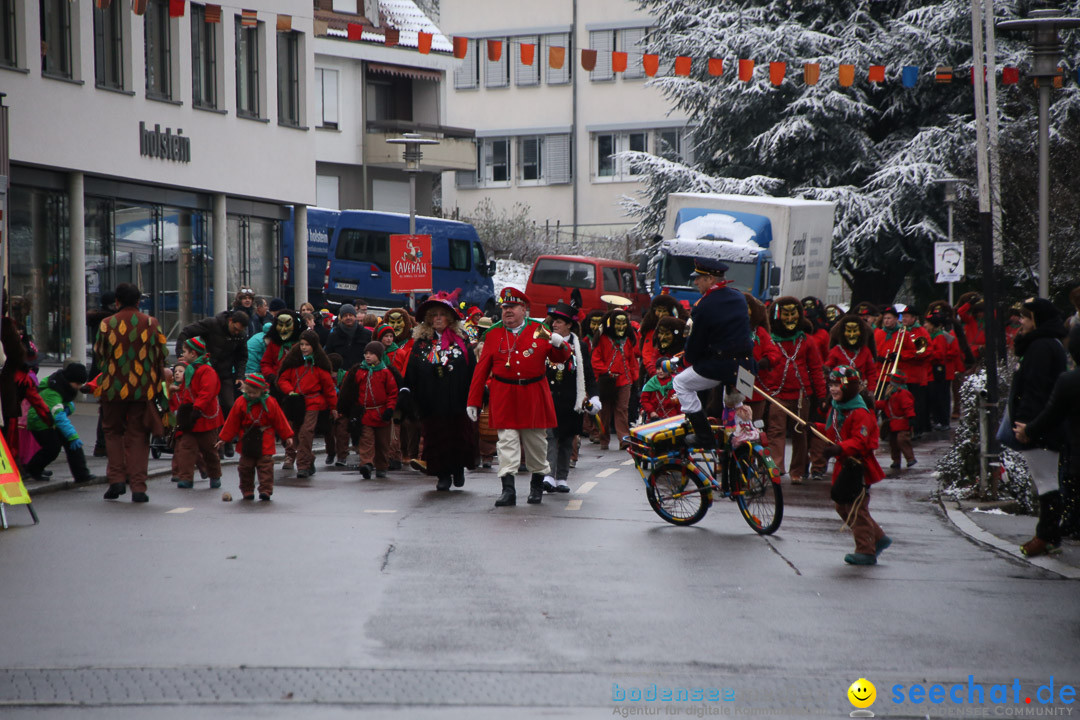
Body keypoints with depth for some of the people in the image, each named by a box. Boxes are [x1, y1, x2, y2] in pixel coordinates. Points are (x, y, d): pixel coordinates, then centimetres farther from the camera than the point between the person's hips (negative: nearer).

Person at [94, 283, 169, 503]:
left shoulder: (107, 324, -5)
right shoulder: (151, 323, -3)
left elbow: (98, 352, 6)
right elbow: (162, 353, 2)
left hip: (114, 387, 0)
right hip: (143, 388, 0)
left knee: (112, 431, 16)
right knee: (138, 435, 6)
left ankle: (117, 478, 4)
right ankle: (138, 486, 1)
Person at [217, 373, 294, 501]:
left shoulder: (270, 403, -3)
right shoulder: (240, 402, 0)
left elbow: (279, 421, 4)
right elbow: (232, 422, 5)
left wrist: (287, 437, 4)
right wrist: (224, 438, 6)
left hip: (265, 442, -2)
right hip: (246, 441, 2)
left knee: (265, 466, -5)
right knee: (245, 467, 4)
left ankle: (265, 490, -3)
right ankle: (247, 491, 15)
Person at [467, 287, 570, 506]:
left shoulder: (539, 330, 5)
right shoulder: (493, 334, 5)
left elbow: (559, 358, 7)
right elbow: (481, 370, 5)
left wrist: (559, 345, -17)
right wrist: (473, 402, 3)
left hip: (534, 395, 1)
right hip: (504, 396, -1)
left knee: (536, 440, 9)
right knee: (507, 441, -8)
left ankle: (537, 485, 27)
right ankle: (508, 490, -10)